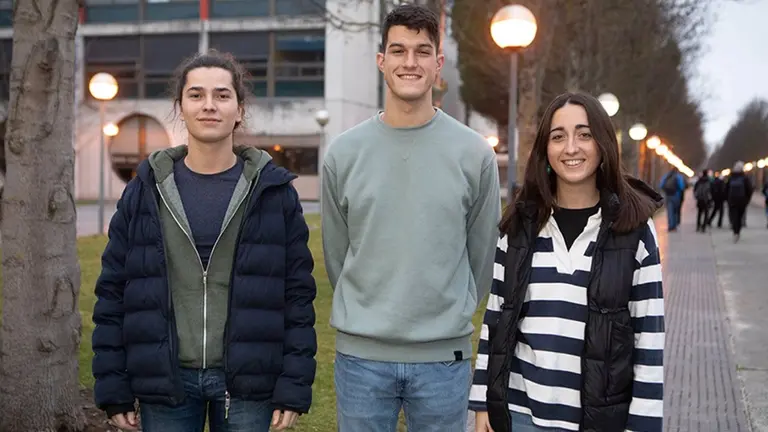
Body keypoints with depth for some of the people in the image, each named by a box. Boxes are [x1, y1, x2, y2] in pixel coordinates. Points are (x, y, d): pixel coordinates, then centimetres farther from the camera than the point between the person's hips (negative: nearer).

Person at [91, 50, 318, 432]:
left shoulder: (274, 192, 0)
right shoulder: (145, 192, 3)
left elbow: (298, 295, 0)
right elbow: (113, 292, 4)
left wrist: (294, 387, -5)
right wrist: (113, 390, 0)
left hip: (247, 385, -1)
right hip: (166, 383, 1)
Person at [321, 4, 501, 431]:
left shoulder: (475, 154, -2)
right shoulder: (344, 153, 1)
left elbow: (482, 255, 6)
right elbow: (337, 252, 10)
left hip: (444, 356, 0)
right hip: (360, 354, 1)